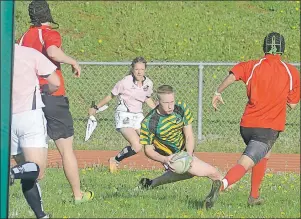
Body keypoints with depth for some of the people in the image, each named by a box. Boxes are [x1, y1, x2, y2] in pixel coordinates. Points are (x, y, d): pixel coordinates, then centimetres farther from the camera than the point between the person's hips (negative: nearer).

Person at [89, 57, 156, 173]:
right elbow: (111, 96, -2)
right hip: (124, 116, -6)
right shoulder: (125, 82, -15)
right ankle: (114, 161, 0)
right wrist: (95, 108, 5)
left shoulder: (148, 83, 0)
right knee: (136, 146, -21)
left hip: (138, 115, 6)